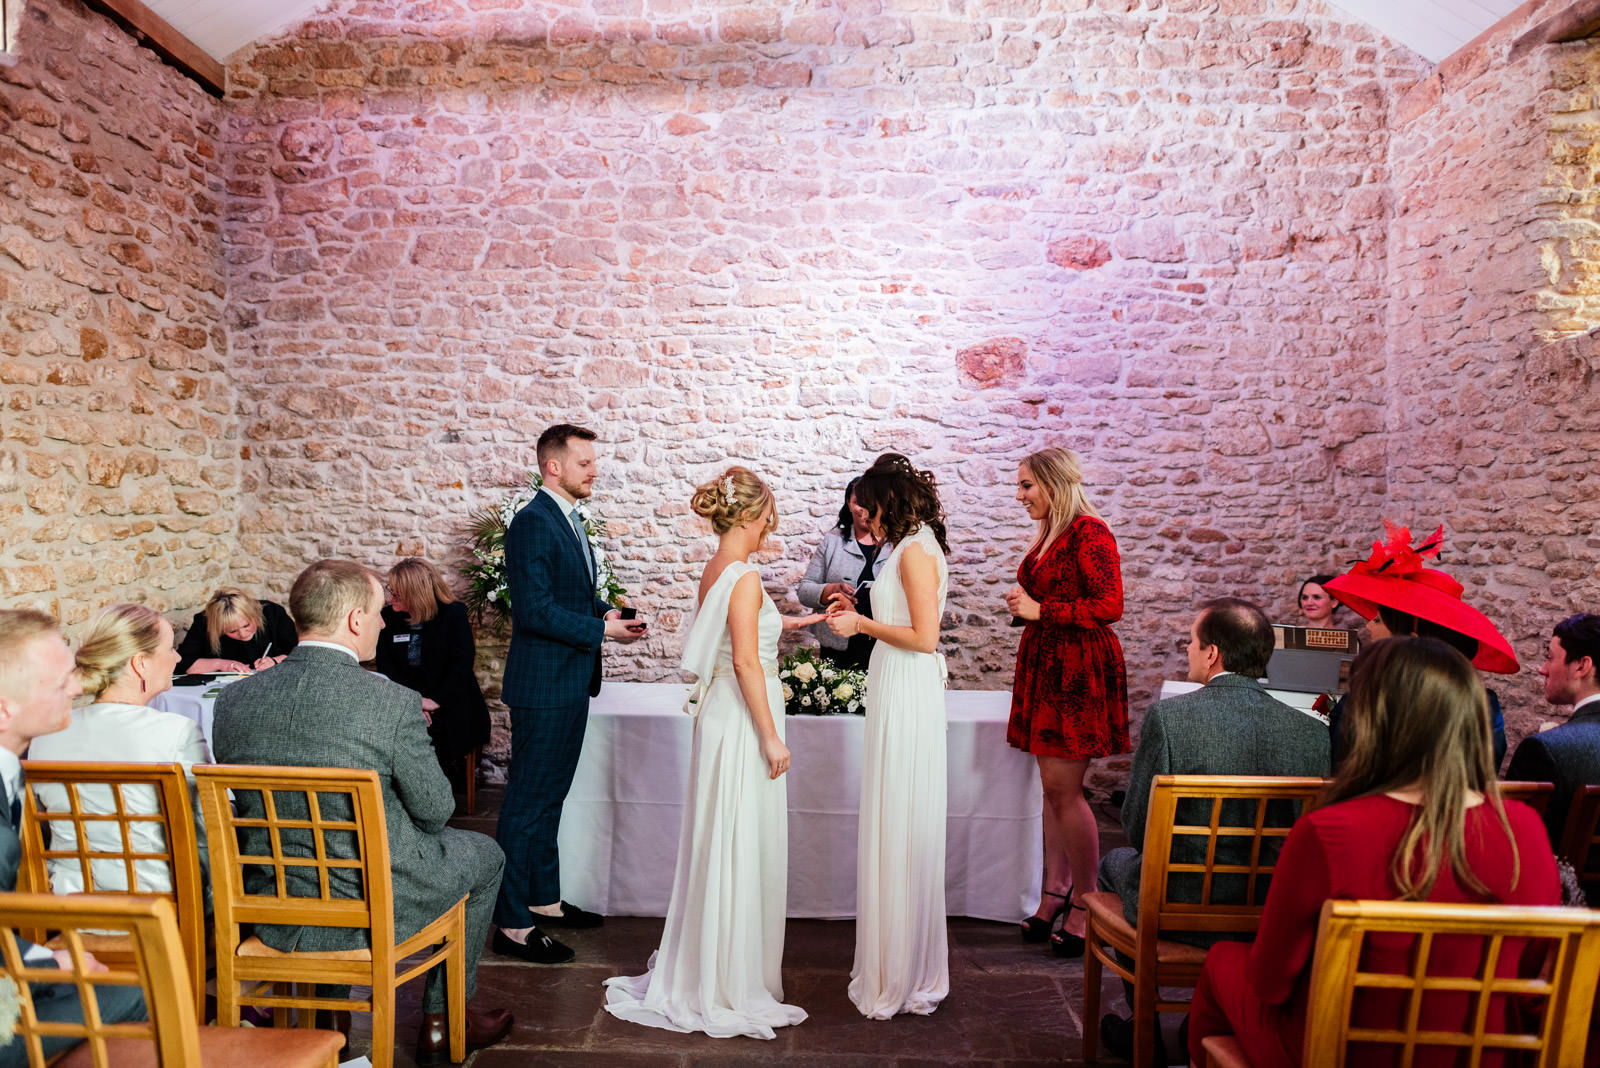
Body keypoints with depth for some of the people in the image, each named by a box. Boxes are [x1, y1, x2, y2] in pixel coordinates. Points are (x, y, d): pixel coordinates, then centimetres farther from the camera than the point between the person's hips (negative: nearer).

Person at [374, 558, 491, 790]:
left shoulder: (454, 614, -4)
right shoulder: (389, 616, 7)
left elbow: (463, 663, -10)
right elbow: (384, 664, 4)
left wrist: (435, 701, -18)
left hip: (450, 703, -3)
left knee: (432, 728, -31)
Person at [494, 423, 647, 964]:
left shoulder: (568, 519, 13)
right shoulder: (533, 523, -18)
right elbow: (535, 610, -24)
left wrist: (607, 610, 4)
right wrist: (602, 629, -19)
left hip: (570, 685, 10)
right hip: (543, 686, -10)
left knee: (549, 799, 19)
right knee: (527, 804, -1)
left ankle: (544, 900, 33)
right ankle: (512, 925, 10)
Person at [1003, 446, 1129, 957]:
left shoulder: (1089, 531, -12)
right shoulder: (1047, 536, 15)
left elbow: (1108, 605, -18)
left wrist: (1039, 609, -15)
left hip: (1080, 670, -8)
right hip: (1046, 665, 9)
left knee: (1063, 788, -6)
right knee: (1052, 786, 12)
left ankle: (1085, 903, 8)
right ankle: (1056, 891, 21)